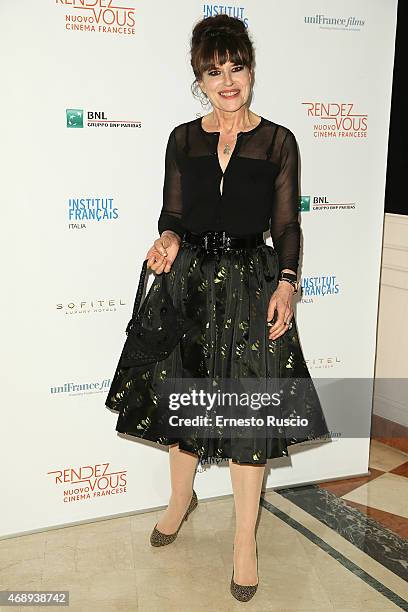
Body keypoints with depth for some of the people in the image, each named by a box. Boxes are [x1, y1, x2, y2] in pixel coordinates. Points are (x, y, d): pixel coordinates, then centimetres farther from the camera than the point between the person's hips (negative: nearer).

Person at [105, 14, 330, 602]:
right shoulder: (183, 139, 6)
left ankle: (246, 537, 20)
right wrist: (169, 240, -12)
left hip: (253, 285, -2)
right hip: (190, 282, 3)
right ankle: (181, 497, 41)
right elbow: (173, 213, 11)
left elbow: (288, 226, 0)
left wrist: (286, 282, -15)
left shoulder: (279, 140, 0)